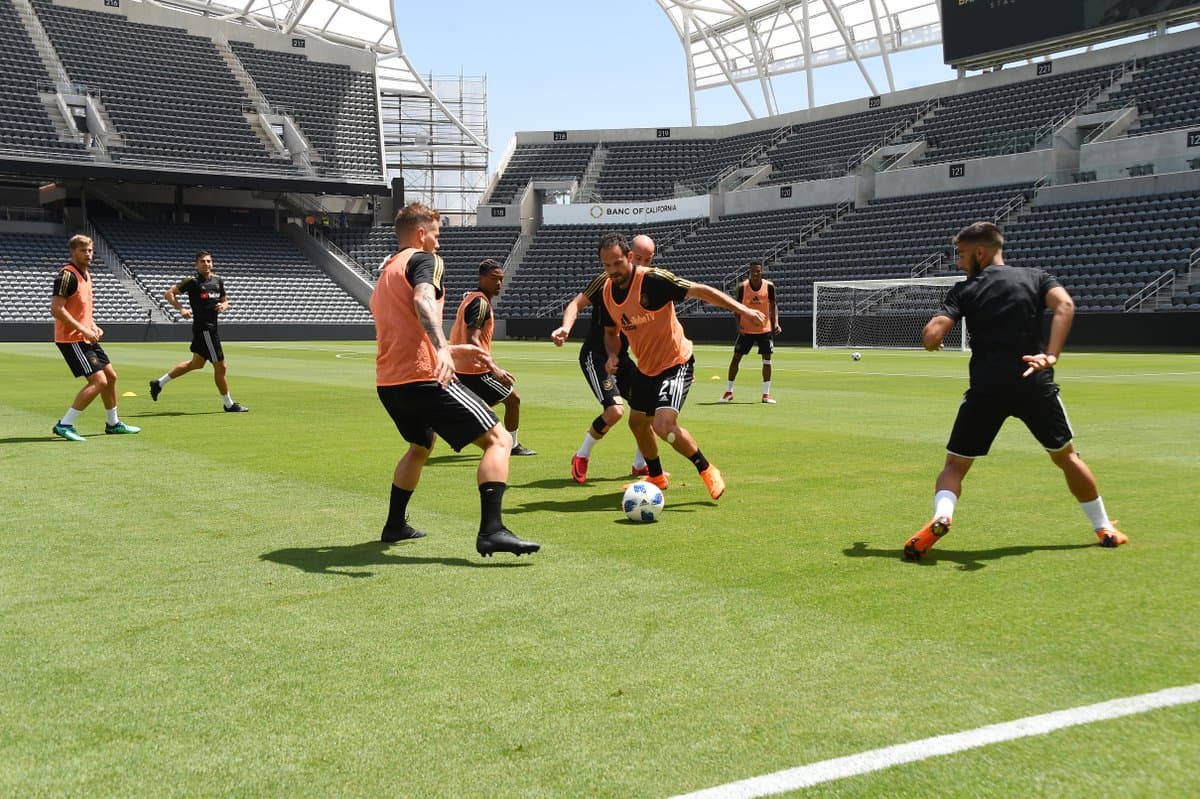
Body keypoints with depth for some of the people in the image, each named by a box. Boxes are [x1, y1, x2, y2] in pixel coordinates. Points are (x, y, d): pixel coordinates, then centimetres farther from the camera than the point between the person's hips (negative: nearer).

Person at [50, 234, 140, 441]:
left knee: (111, 376, 16)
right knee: (98, 381, -15)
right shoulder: (67, 275, -16)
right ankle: (64, 425, -11)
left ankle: (112, 423, 31)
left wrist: (93, 326, 9)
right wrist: (83, 329, -22)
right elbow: (56, 309, -22)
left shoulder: (85, 274, 14)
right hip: (71, 339, -10)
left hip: (86, 338, 10)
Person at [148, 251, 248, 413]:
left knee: (197, 363, 20)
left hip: (212, 327, 8)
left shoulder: (218, 280, 11)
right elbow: (169, 294, -6)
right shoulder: (192, 280, -8)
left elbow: (224, 301, 21)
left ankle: (159, 383, 30)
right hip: (203, 327, -8)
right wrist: (181, 309, -19)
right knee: (220, 366, -3)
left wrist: (224, 305, -2)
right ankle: (228, 404, 10)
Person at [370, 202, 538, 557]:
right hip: (423, 378, -9)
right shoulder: (423, 260, -1)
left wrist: (451, 352, 33)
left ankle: (395, 525, 39)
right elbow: (423, 300, -24)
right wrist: (443, 349, -38)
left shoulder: (385, 272, 26)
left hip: (388, 383, 9)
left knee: (420, 445, 35)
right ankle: (491, 530, -25)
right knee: (498, 440, -9)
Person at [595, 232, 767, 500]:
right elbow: (611, 331, 13)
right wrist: (613, 355, -8)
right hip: (645, 368, 8)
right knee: (637, 422, 19)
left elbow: (700, 290, -25)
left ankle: (707, 471, 1)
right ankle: (656, 477, 44)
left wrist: (742, 309, -32)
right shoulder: (607, 292, -4)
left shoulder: (653, 280, -25)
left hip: (675, 364, -8)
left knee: (663, 425, -23)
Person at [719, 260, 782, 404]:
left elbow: (773, 305, 4)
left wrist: (776, 323, -8)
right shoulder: (742, 287, -9)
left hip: (765, 329, 1)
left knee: (767, 360, -1)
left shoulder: (769, 286, -6)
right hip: (746, 330, -1)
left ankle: (766, 394, 8)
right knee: (736, 358, 1)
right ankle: (728, 392, 12)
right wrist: (738, 325, -11)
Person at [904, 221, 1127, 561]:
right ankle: (1104, 528, 31)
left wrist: (930, 336, 16)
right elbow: (1065, 305, -10)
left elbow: (931, 337, -7)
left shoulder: (965, 290, 4)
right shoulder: (1035, 277, 10)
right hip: (1035, 384, 2)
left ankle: (940, 517, -21)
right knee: (1066, 456, 23)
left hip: (986, 390, -2)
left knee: (954, 465, 9)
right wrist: (1051, 355, -16)